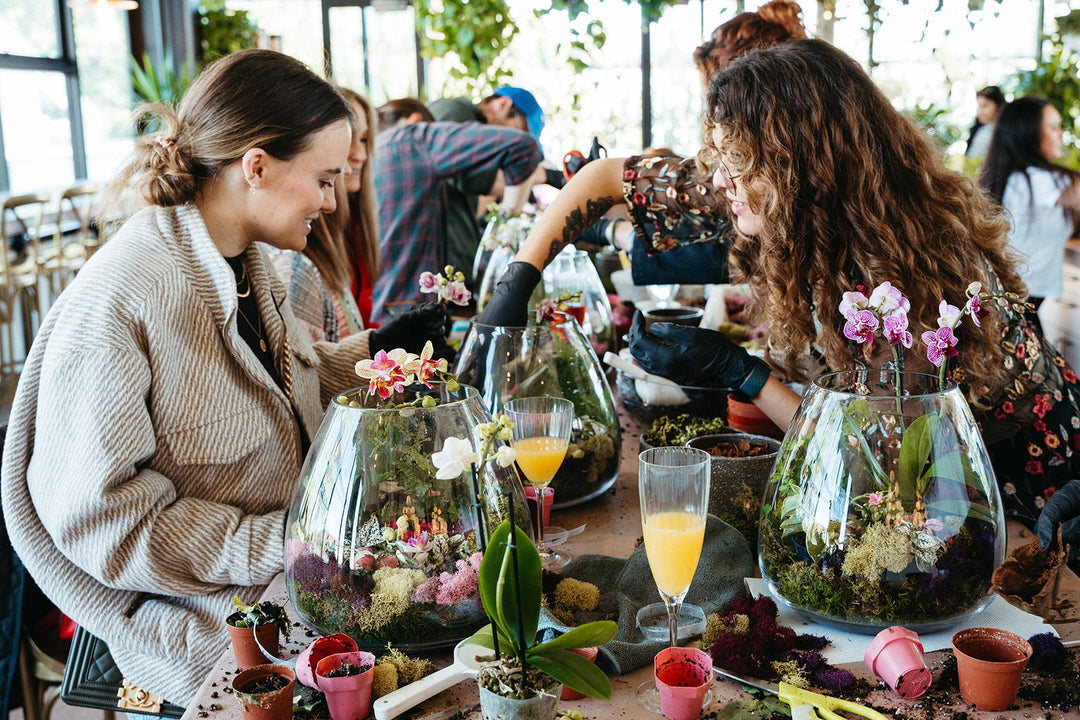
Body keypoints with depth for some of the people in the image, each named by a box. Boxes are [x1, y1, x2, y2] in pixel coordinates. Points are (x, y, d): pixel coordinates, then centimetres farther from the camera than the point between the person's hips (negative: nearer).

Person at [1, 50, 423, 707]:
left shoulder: (249, 259, 4)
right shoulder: (114, 302, -22)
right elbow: (102, 521, -20)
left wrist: (375, 350, 6)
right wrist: (282, 542, -23)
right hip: (203, 613, -7)